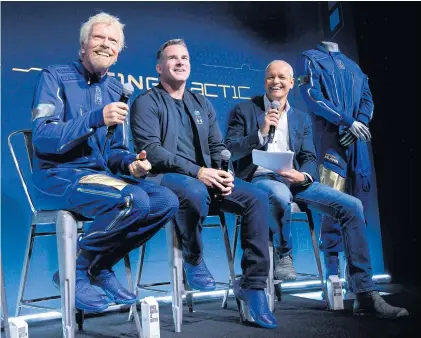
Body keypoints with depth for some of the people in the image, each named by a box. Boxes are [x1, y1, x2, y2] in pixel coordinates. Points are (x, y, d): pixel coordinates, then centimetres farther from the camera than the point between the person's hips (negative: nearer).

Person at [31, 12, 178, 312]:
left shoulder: (117, 91, 14)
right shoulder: (55, 78, -4)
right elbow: (42, 138, -17)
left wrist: (131, 163, -9)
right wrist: (97, 118, -26)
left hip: (102, 175, 7)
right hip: (58, 176, -6)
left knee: (167, 201, -13)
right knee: (134, 199, -30)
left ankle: (101, 267, 0)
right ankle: (75, 270, -9)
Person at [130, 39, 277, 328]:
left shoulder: (202, 104, 20)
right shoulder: (147, 103, 1)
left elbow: (218, 147, 16)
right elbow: (151, 149, -13)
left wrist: (222, 172, -8)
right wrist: (196, 171, -22)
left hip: (206, 177, 6)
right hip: (165, 177, -5)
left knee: (257, 197, -16)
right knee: (196, 192, -40)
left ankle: (252, 284, -12)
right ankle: (193, 260, -10)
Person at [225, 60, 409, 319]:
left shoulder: (302, 119, 22)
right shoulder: (244, 110, 11)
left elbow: (309, 159, 12)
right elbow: (229, 151, 0)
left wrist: (302, 176, -12)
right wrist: (261, 133, -13)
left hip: (295, 181, 5)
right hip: (260, 178, -4)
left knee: (352, 206, -16)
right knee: (282, 196, -43)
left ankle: (366, 295, -14)